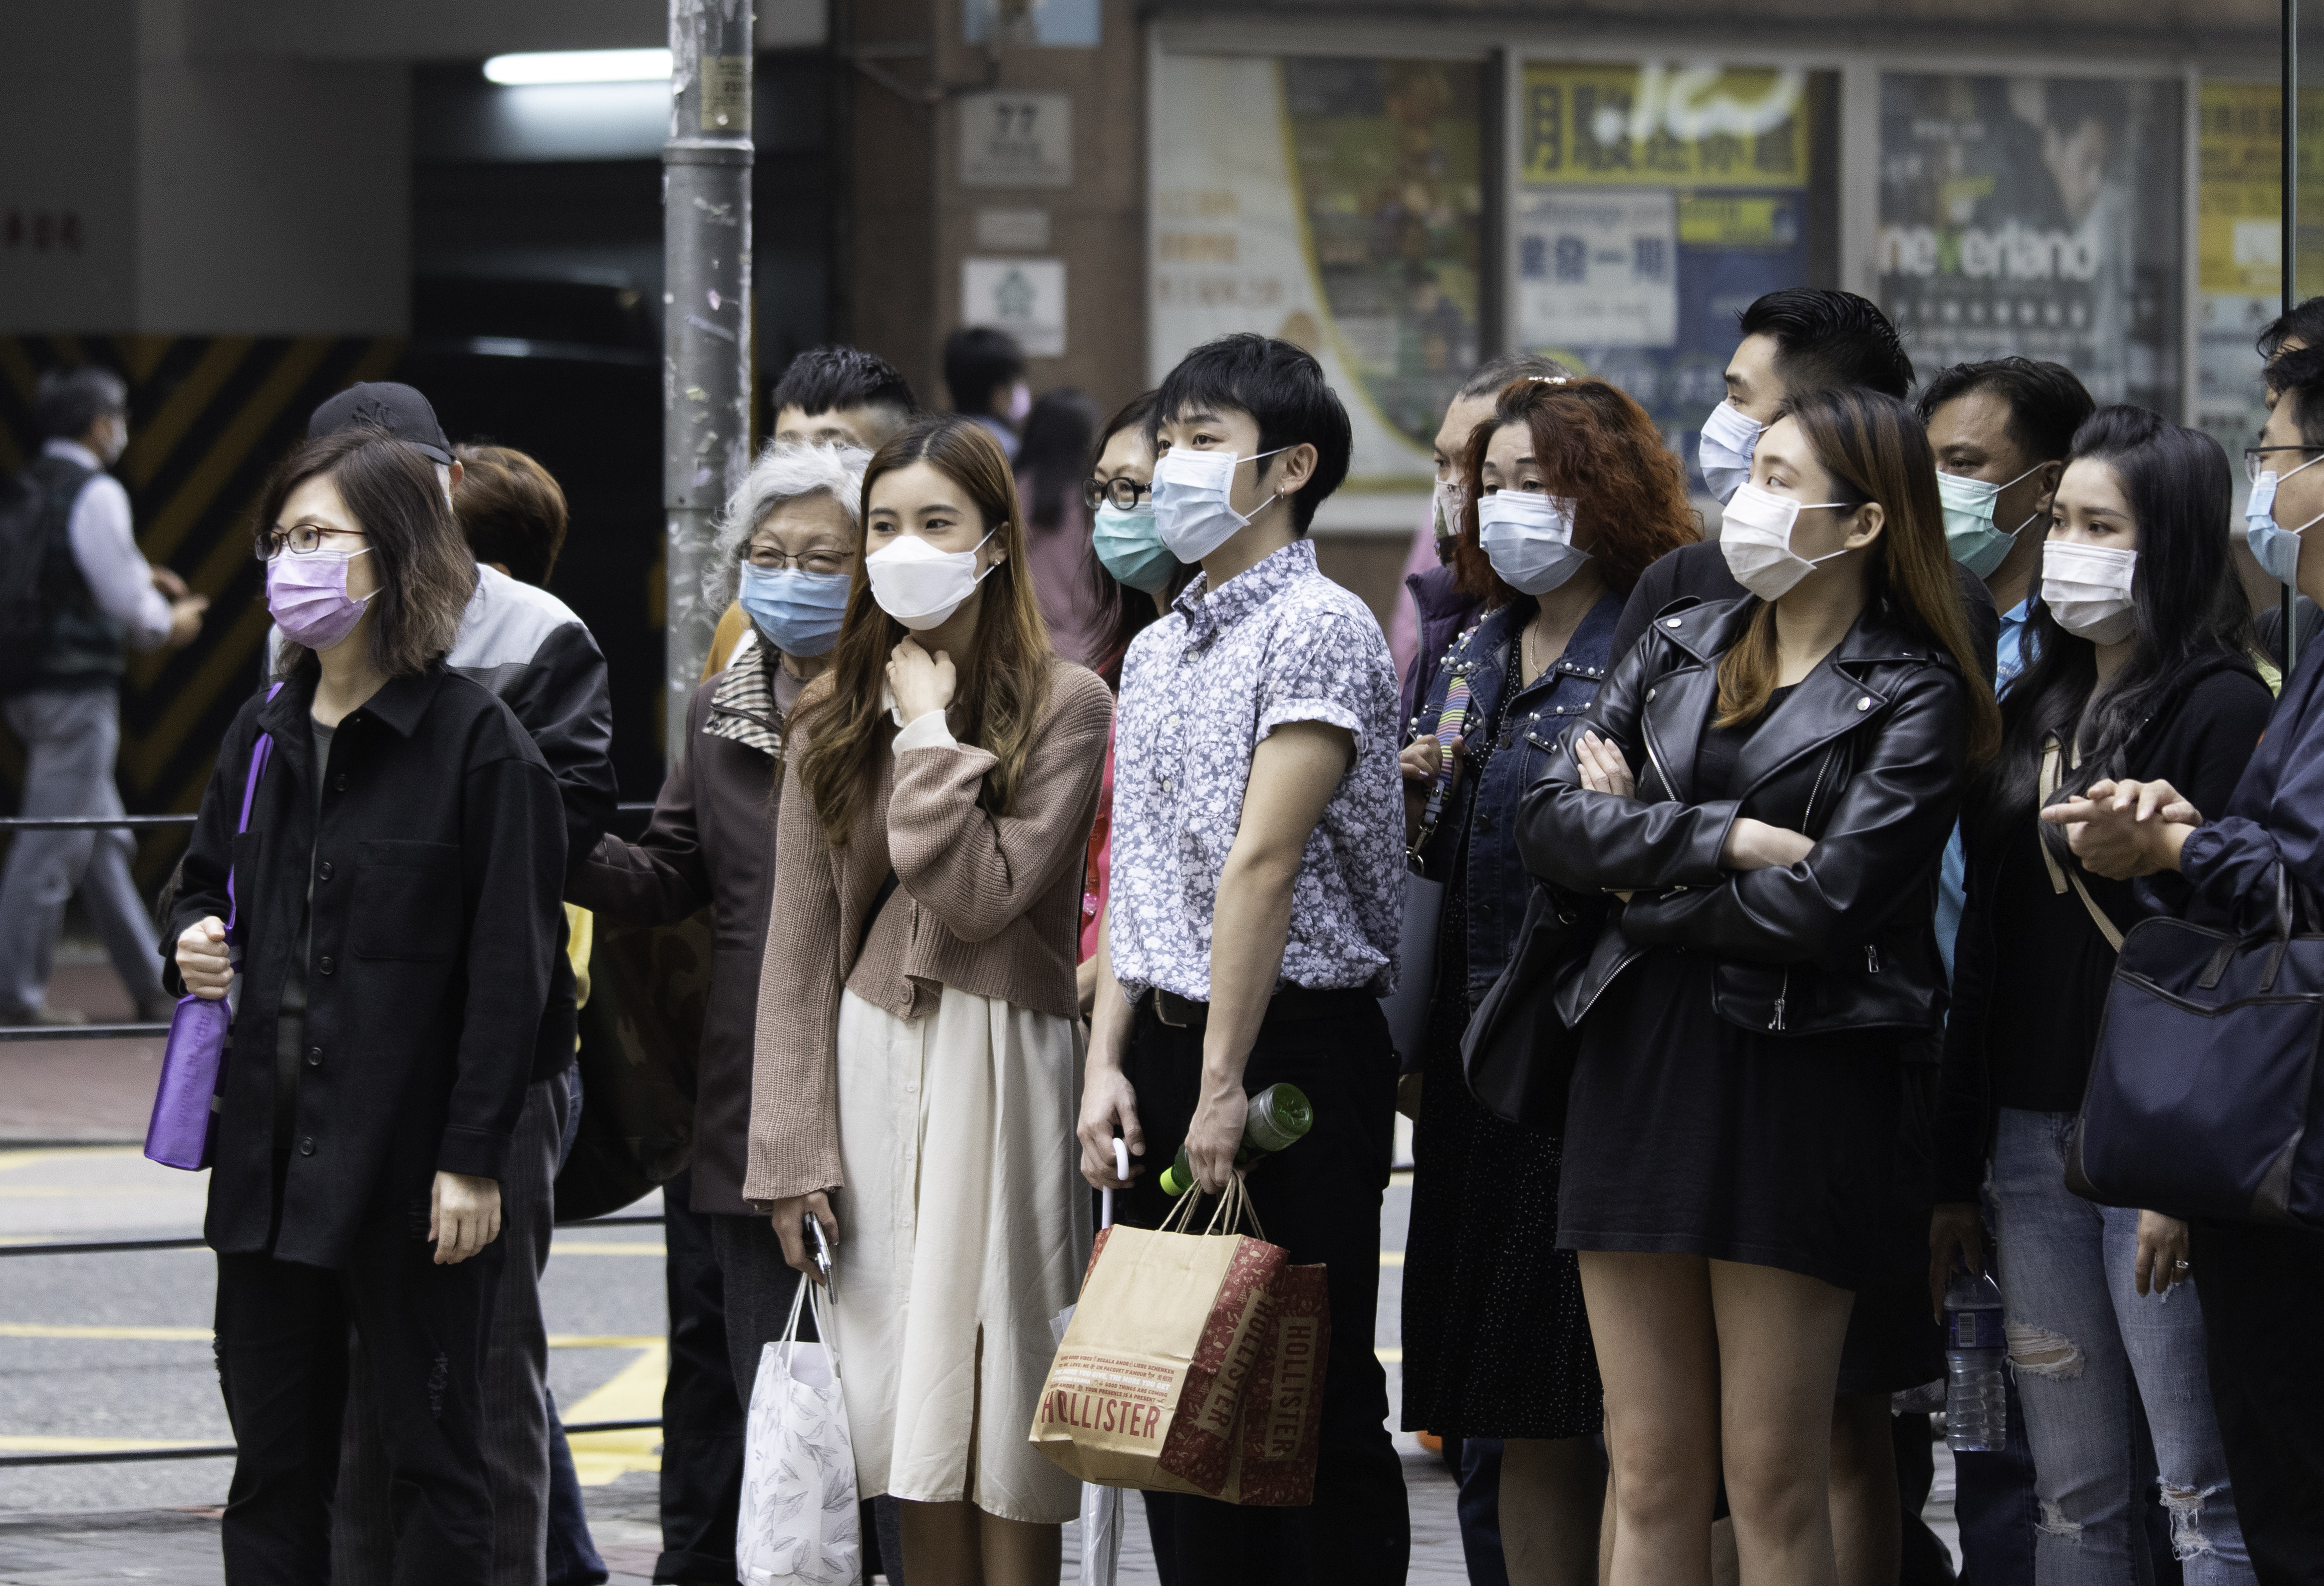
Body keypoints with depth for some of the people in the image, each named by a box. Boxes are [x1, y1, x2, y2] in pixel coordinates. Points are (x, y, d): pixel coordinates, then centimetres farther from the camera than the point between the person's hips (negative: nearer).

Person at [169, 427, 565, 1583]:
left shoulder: (477, 742, -10)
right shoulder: (264, 736, 10)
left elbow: (509, 967, -11)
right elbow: (205, 880, 25)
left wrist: (472, 1160, -15)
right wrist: (197, 941, 1)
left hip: (411, 1170, -6)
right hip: (271, 1155, 6)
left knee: (433, 1457, 3)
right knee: (273, 1457, 10)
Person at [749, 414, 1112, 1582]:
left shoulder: (1065, 706, -2)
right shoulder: (832, 721, 10)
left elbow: (983, 895, -13)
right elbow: (798, 947, 7)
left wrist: (932, 738, -8)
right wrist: (791, 1149, 1)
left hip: (1001, 1067, -3)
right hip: (869, 1062, 3)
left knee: (1000, 1404, -5)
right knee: (912, 1402, 3)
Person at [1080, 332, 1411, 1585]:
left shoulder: (1318, 627, -10)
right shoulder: (1156, 649, 16)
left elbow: (1263, 867, -16)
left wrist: (1224, 1089, -19)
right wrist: (1109, 1060, 4)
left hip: (1292, 1055, -8)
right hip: (1163, 1051, 8)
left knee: (1314, 1403, -4)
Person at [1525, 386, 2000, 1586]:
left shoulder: (1914, 697, -2)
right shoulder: (1679, 648, 14)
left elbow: (1824, 904, -14)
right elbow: (1549, 824, 2)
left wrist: (1640, 875, -3)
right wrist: (1725, 838, -11)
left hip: (1799, 1076, -5)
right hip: (1637, 1068, 5)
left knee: (1774, 1486, -1)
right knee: (1651, 1478, 5)